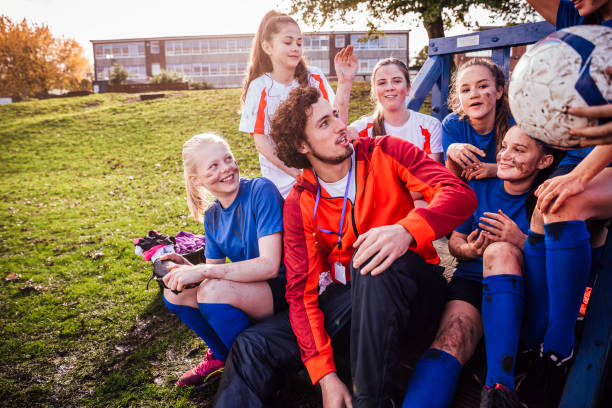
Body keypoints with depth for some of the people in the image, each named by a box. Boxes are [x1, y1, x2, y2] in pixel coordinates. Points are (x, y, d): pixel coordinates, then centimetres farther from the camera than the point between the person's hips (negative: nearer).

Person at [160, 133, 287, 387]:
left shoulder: (261, 191, -18)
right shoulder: (212, 216, 4)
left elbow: (269, 265, -25)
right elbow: (213, 271, 7)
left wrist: (204, 271, -28)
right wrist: (187, 268, -15)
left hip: (285, 291, -7)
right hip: (247, 293, 7)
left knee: (212, 290, -29)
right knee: (174, 293, -4)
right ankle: (222, 355, 16)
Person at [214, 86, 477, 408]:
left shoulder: (385, 153, -6)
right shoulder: (299, 204, -2)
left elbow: (461, 193, -17)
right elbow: (301, 290, -6)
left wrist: (406, 230, -39)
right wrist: (325, 375, -17)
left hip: (412, 289, -1)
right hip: (350, 296, 2)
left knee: (374, 264, -37)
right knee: (253, 347, -18)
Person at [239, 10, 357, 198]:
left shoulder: (314, 77, -3)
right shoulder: (260, 87, -8)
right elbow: (261, 141, -12)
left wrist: (344, 83, -25)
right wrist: (297, 174, -20)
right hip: (282, 179, -1)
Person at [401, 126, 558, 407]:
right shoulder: (479, 189, 8)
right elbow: (454, 241, 13)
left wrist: (521, 242, -21)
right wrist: (469, 249, -11)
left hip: (524, 291, -1)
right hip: (472, 280, 2)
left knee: (500, 250, -35)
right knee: (448, 343, -29)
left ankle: (499, 384, -38)